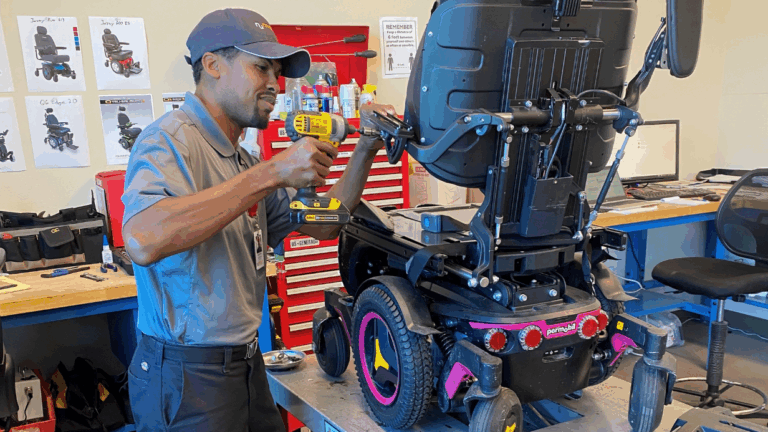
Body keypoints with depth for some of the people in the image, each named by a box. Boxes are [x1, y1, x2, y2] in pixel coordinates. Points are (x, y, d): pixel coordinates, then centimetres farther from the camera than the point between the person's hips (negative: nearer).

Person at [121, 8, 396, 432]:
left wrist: (365, 151, 0)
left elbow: (322, 224, 14)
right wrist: (271, 174, -32)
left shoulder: (243, 163, 13)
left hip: (244, 361, 9)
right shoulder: (170, 139, -15)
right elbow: (143, 241, -35)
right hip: (189, 374, -8)